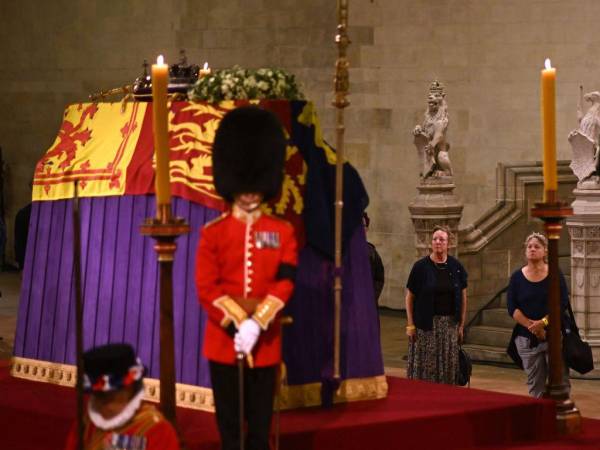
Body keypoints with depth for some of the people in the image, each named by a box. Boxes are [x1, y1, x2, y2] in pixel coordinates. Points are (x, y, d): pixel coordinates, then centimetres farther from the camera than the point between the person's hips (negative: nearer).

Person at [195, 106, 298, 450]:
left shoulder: (283, 232, 3)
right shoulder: (213, 233, 0)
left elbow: (285, 284, -7)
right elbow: (206, 288, -7)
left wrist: (257, 324, -19)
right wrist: (237, 325, -17)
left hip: (266, 342, 1)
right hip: (223, 339, -1)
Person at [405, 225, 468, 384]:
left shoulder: (456, 267, 3)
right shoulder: (420, 267, -4)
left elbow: (463, 297, 8)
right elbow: (409, 297, -1)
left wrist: (461, 326, 5)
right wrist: (410, 325, -6)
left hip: (450, 325, 2)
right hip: (425, 325, -2)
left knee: (448, 368, 5)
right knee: (425, 367, -1)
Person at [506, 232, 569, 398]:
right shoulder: (517, 277, 4)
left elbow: (562, 303, -8)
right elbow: (512, 308, -3)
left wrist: (543, 322, -19)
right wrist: (531, 326, -15)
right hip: (527, 339, 2)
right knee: (535, 385, 6)